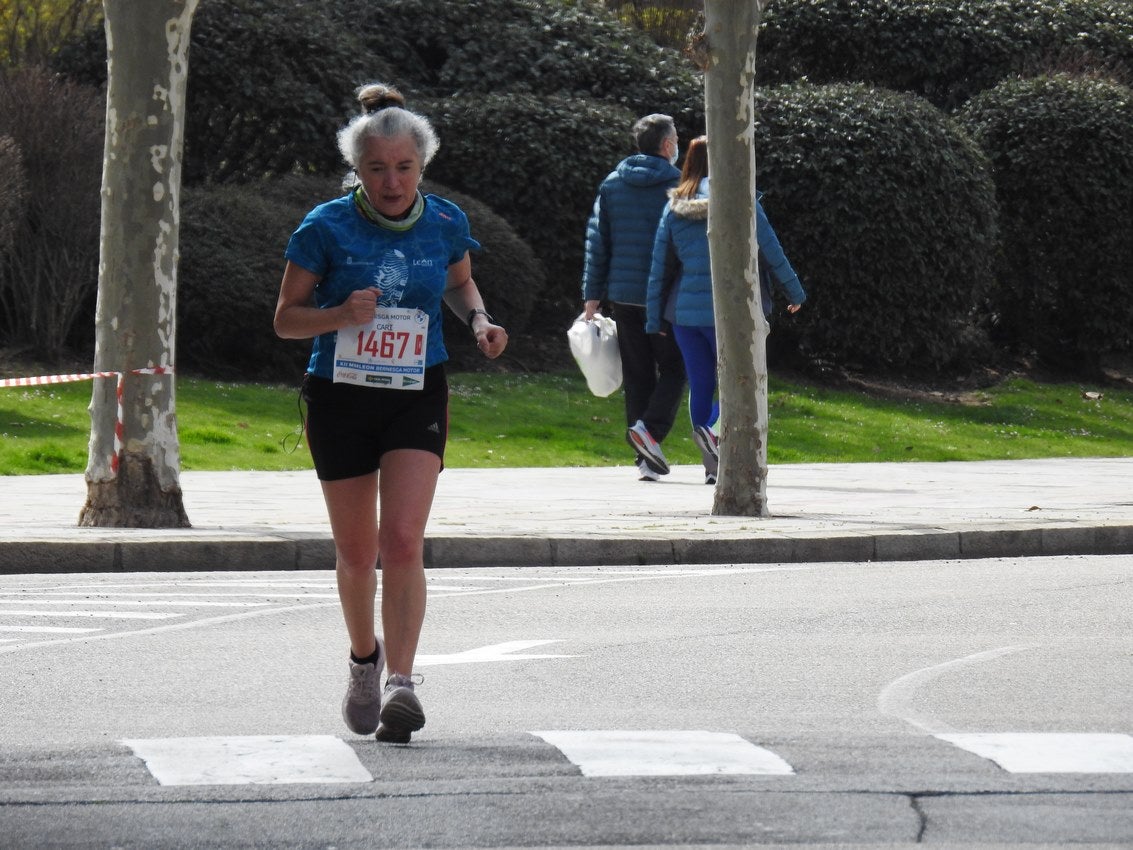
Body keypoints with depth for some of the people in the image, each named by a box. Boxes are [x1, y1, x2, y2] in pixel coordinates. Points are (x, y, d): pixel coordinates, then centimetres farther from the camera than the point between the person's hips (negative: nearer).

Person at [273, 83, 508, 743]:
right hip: (342, 398, 0)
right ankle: (365, 660, 37)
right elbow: (287, 318, -4)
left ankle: (401, 683, -19)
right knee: (357, 553, 10)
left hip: (418, 398, 0)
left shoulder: (445, 225, -1)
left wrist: (481, 321, 0)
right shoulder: (327, 229, -9)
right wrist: (340, 315, -23)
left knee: (403, 541, -17)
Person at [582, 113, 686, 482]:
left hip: (623, 296, 4)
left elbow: (597, 241, 7)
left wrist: (592, 295, 10)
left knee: (637, 375, 8)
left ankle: (645, 460, 6)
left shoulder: (611, 185, 8)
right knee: (674, 368, 6)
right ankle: (650, 427, -18)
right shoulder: (678, 185, -5)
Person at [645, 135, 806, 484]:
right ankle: (714, 429, -21)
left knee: (700, 386, 11)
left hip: (686, 310, 3)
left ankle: (713, 466, 6)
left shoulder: (674, 207, 5)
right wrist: (794, 291, 10)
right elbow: (770, 250, -3)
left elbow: (660, 267, 7)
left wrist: (654, 319, 13)